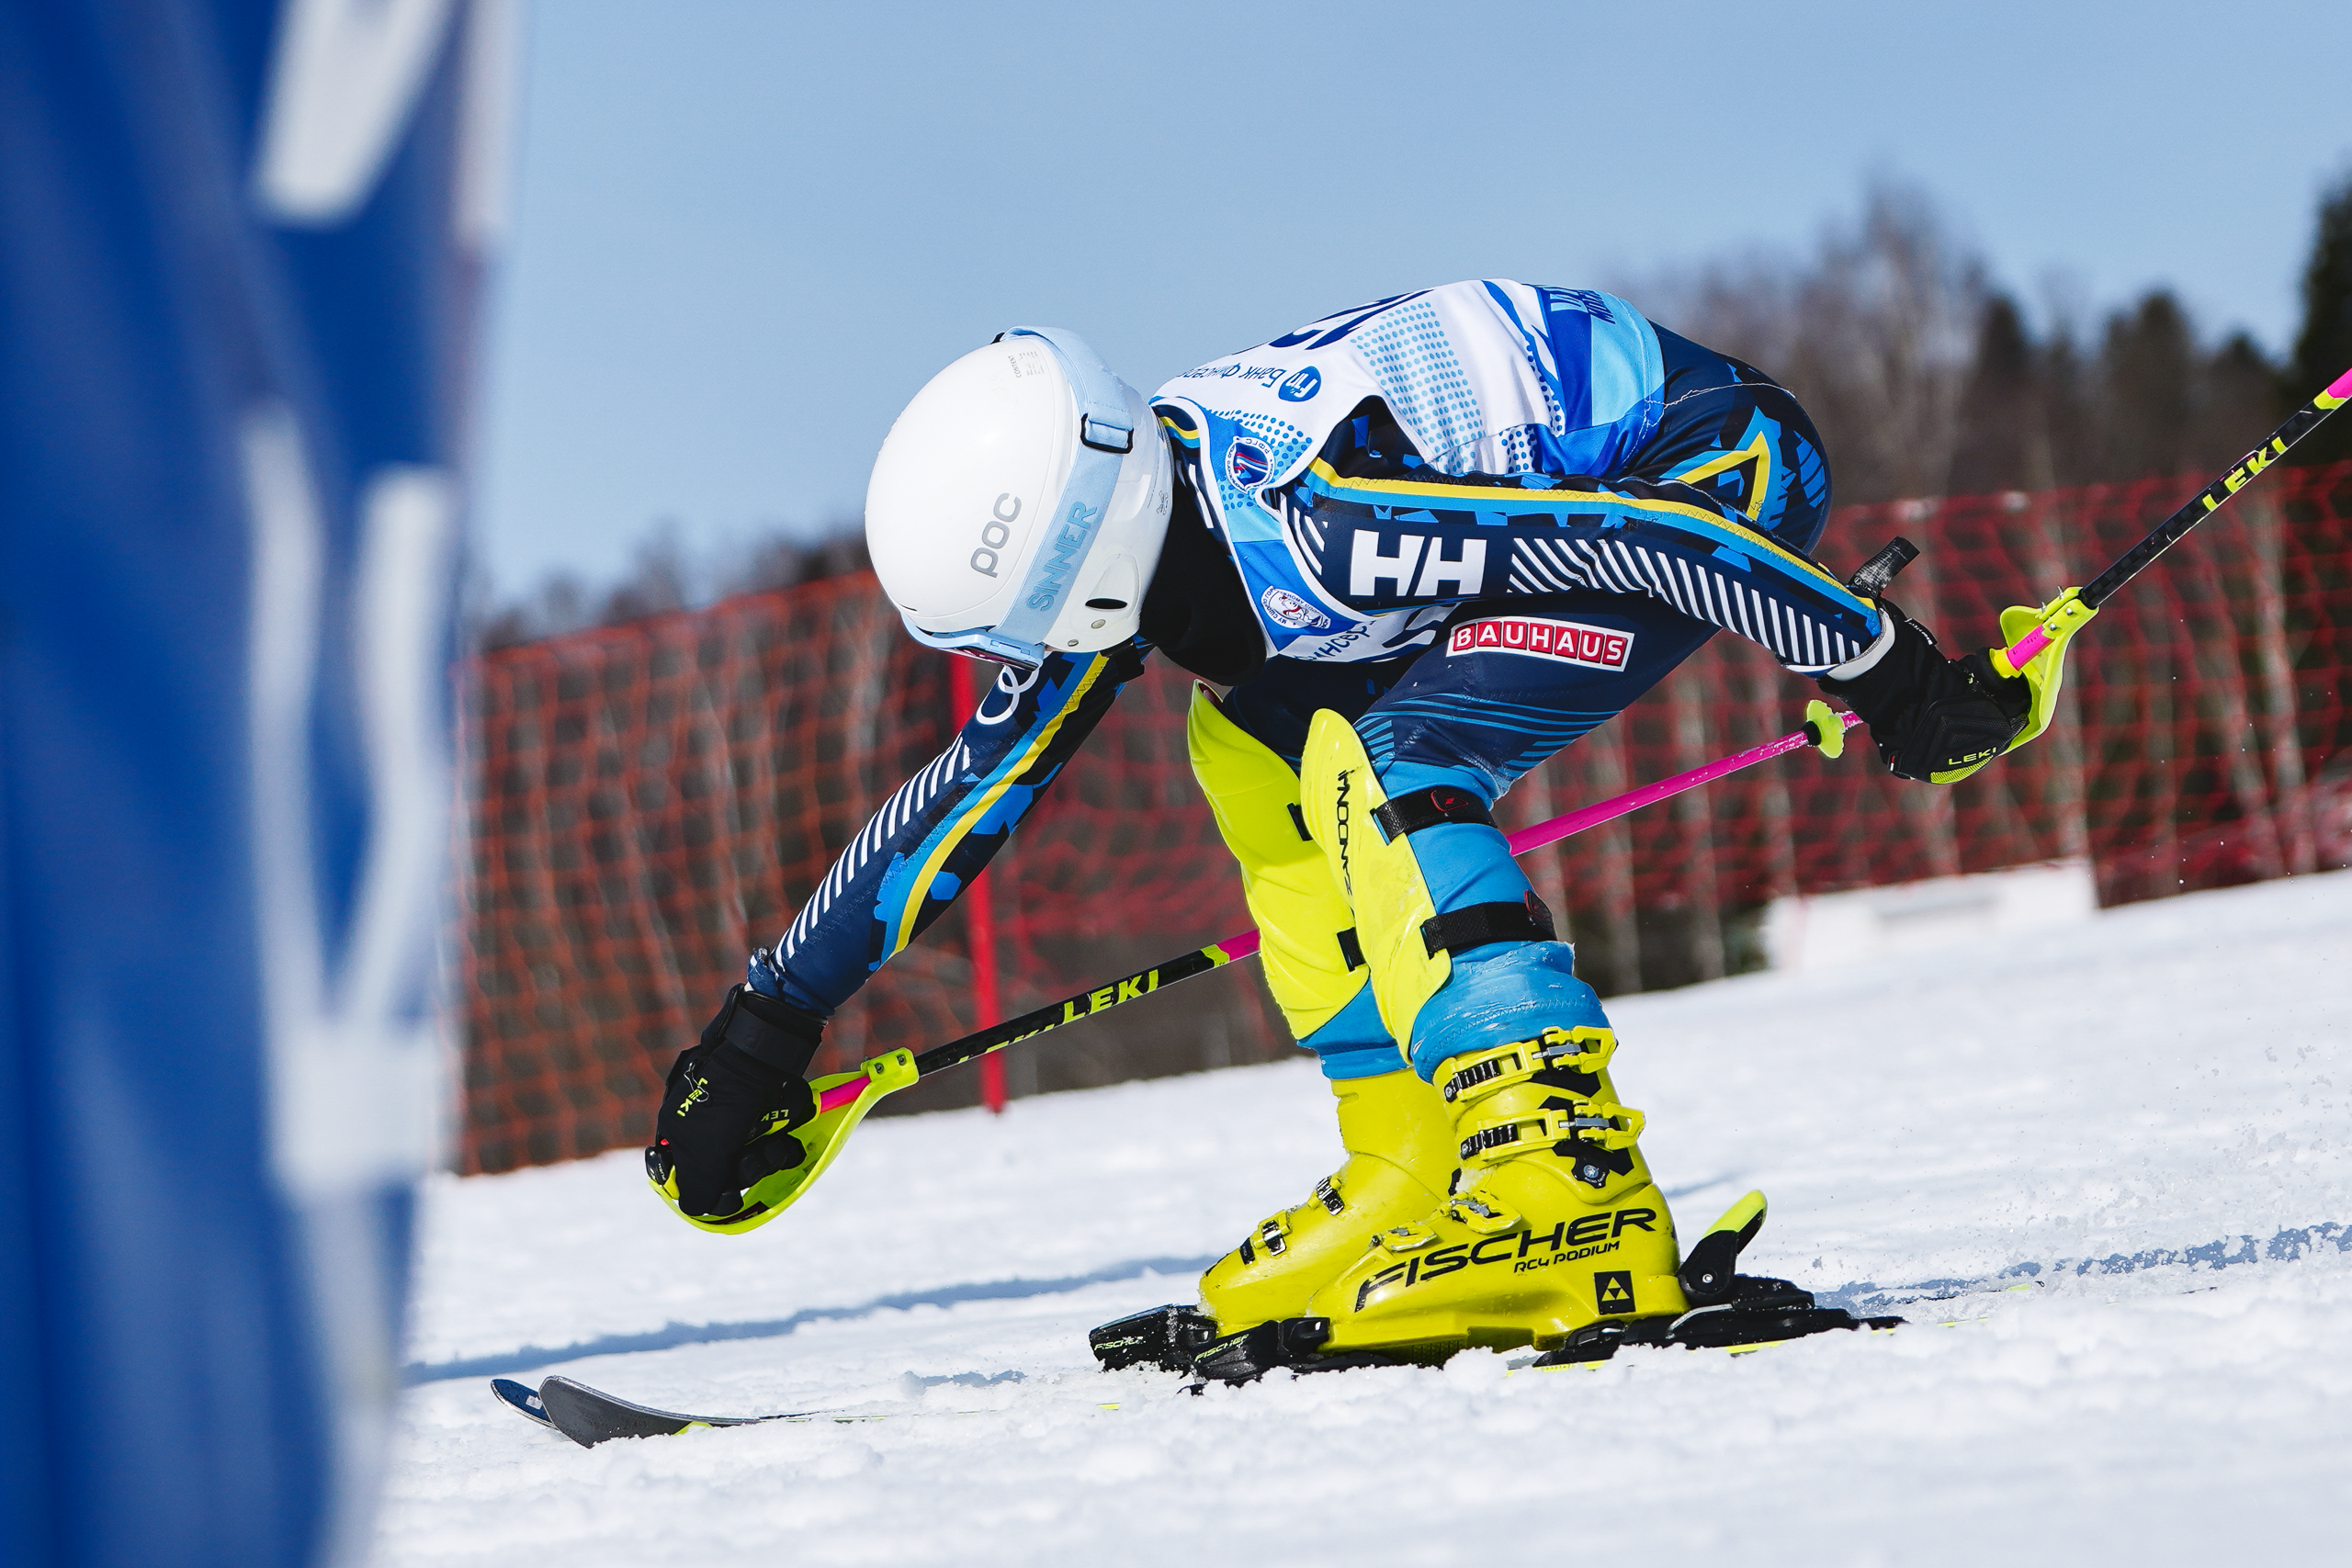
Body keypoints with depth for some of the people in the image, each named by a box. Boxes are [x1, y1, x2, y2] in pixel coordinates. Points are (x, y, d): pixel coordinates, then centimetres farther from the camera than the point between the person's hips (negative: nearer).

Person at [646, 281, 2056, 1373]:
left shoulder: (1307, 527, -33)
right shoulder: (1116, 515, -6)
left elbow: (1659, 539, -30)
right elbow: (975, 783, 6)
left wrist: (1899, 687, -20)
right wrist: (767, 1027, 8)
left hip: (1732, 467, -9)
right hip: (1582, 457, 9)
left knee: (1385, 767, -23)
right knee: (1253, 742, 5)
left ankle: (1571, 1200, -27)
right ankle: (1414, 1168, 3)